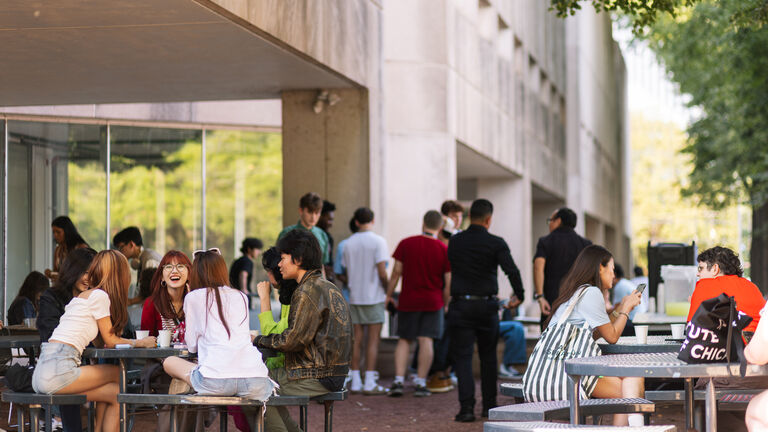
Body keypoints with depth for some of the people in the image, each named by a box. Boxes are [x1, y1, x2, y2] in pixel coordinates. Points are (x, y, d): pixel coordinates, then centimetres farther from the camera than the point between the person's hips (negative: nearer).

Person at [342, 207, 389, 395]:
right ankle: (370, 384, -4)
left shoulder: (348, 243, 7)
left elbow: (347, 273, 10)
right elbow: (382, 273, -14)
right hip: (374, 296, -5)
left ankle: (355, 382, 8)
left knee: (358, 339, 8)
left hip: (355, 297, 5)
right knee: (373, 339, -2)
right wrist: (387, 292, 0)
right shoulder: (378, 241, -9)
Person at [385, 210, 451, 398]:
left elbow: (396, 272, -1)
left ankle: (398, 381, -1)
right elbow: (448, 282, -2)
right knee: (426, 340, 0)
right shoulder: (444, 250, -4)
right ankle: (420, 384, 0)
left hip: (408, 301, 1)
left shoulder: (406, 244, -3)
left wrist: (389, 295, 8)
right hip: (433, 301, -1)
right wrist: (445, 304, 10)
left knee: (404, 340, 9)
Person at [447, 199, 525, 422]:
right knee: (488, 356, 14)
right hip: (487, 306, 0)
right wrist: (519, 295, 1)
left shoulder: (454, 241, 2)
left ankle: (467, 407, -9)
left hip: (460, 305, 0)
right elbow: (512, 271, -12)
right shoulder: (496, 243, -6)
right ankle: (489, 405, 19)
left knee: (462, 357, 1)